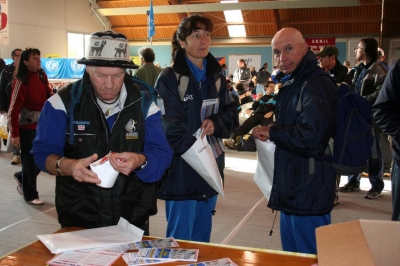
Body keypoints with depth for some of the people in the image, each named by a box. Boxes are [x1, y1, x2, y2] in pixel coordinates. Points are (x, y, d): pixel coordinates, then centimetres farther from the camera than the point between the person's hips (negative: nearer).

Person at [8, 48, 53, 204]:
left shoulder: (42, 76, 1)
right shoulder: (21, 82, -18)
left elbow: (48, 93, 19)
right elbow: (13, 110, -18)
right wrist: (14, 134, -19)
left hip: (42, 124, 7)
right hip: (26, 127, -7)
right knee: (30, 161, 3)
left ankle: (21, 177, 42)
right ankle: (30, 195, 20)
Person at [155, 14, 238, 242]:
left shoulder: (216, 77, 12)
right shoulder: (169, 78, -9)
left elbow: (232, 114, 11)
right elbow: (171, 127, -18)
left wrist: (215, 123, -10)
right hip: (181, 172, -6)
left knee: (202, 239, 19)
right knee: (180, 241, 4)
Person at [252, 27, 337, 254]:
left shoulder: (317, 85, -19)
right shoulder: (291, 85, 14)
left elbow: (310, 137, -30)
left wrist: (272, 132, -15)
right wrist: (268, 128, 2)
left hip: (310, 191, -10)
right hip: (292, 189, 10)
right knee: (291, 258, 22)